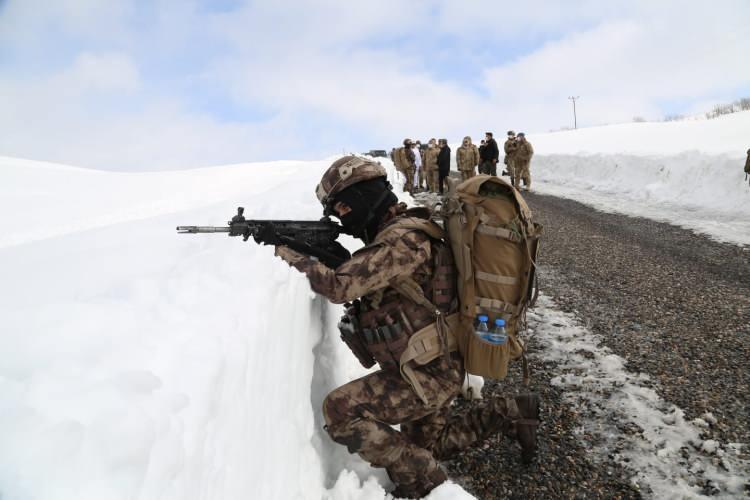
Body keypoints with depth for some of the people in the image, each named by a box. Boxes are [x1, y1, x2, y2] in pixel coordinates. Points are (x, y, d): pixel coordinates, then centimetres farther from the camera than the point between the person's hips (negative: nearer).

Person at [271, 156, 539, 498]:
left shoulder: (402, 239, -26)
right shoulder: (399, 230, 6)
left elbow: (340, 286, -32)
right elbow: (358, 278, 15)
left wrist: (295, 257, -16)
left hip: (429, 374, -10)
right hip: (434, 365, 10)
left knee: (339, 410, -10)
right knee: (430, 444, 26)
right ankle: (511, 414, 28)